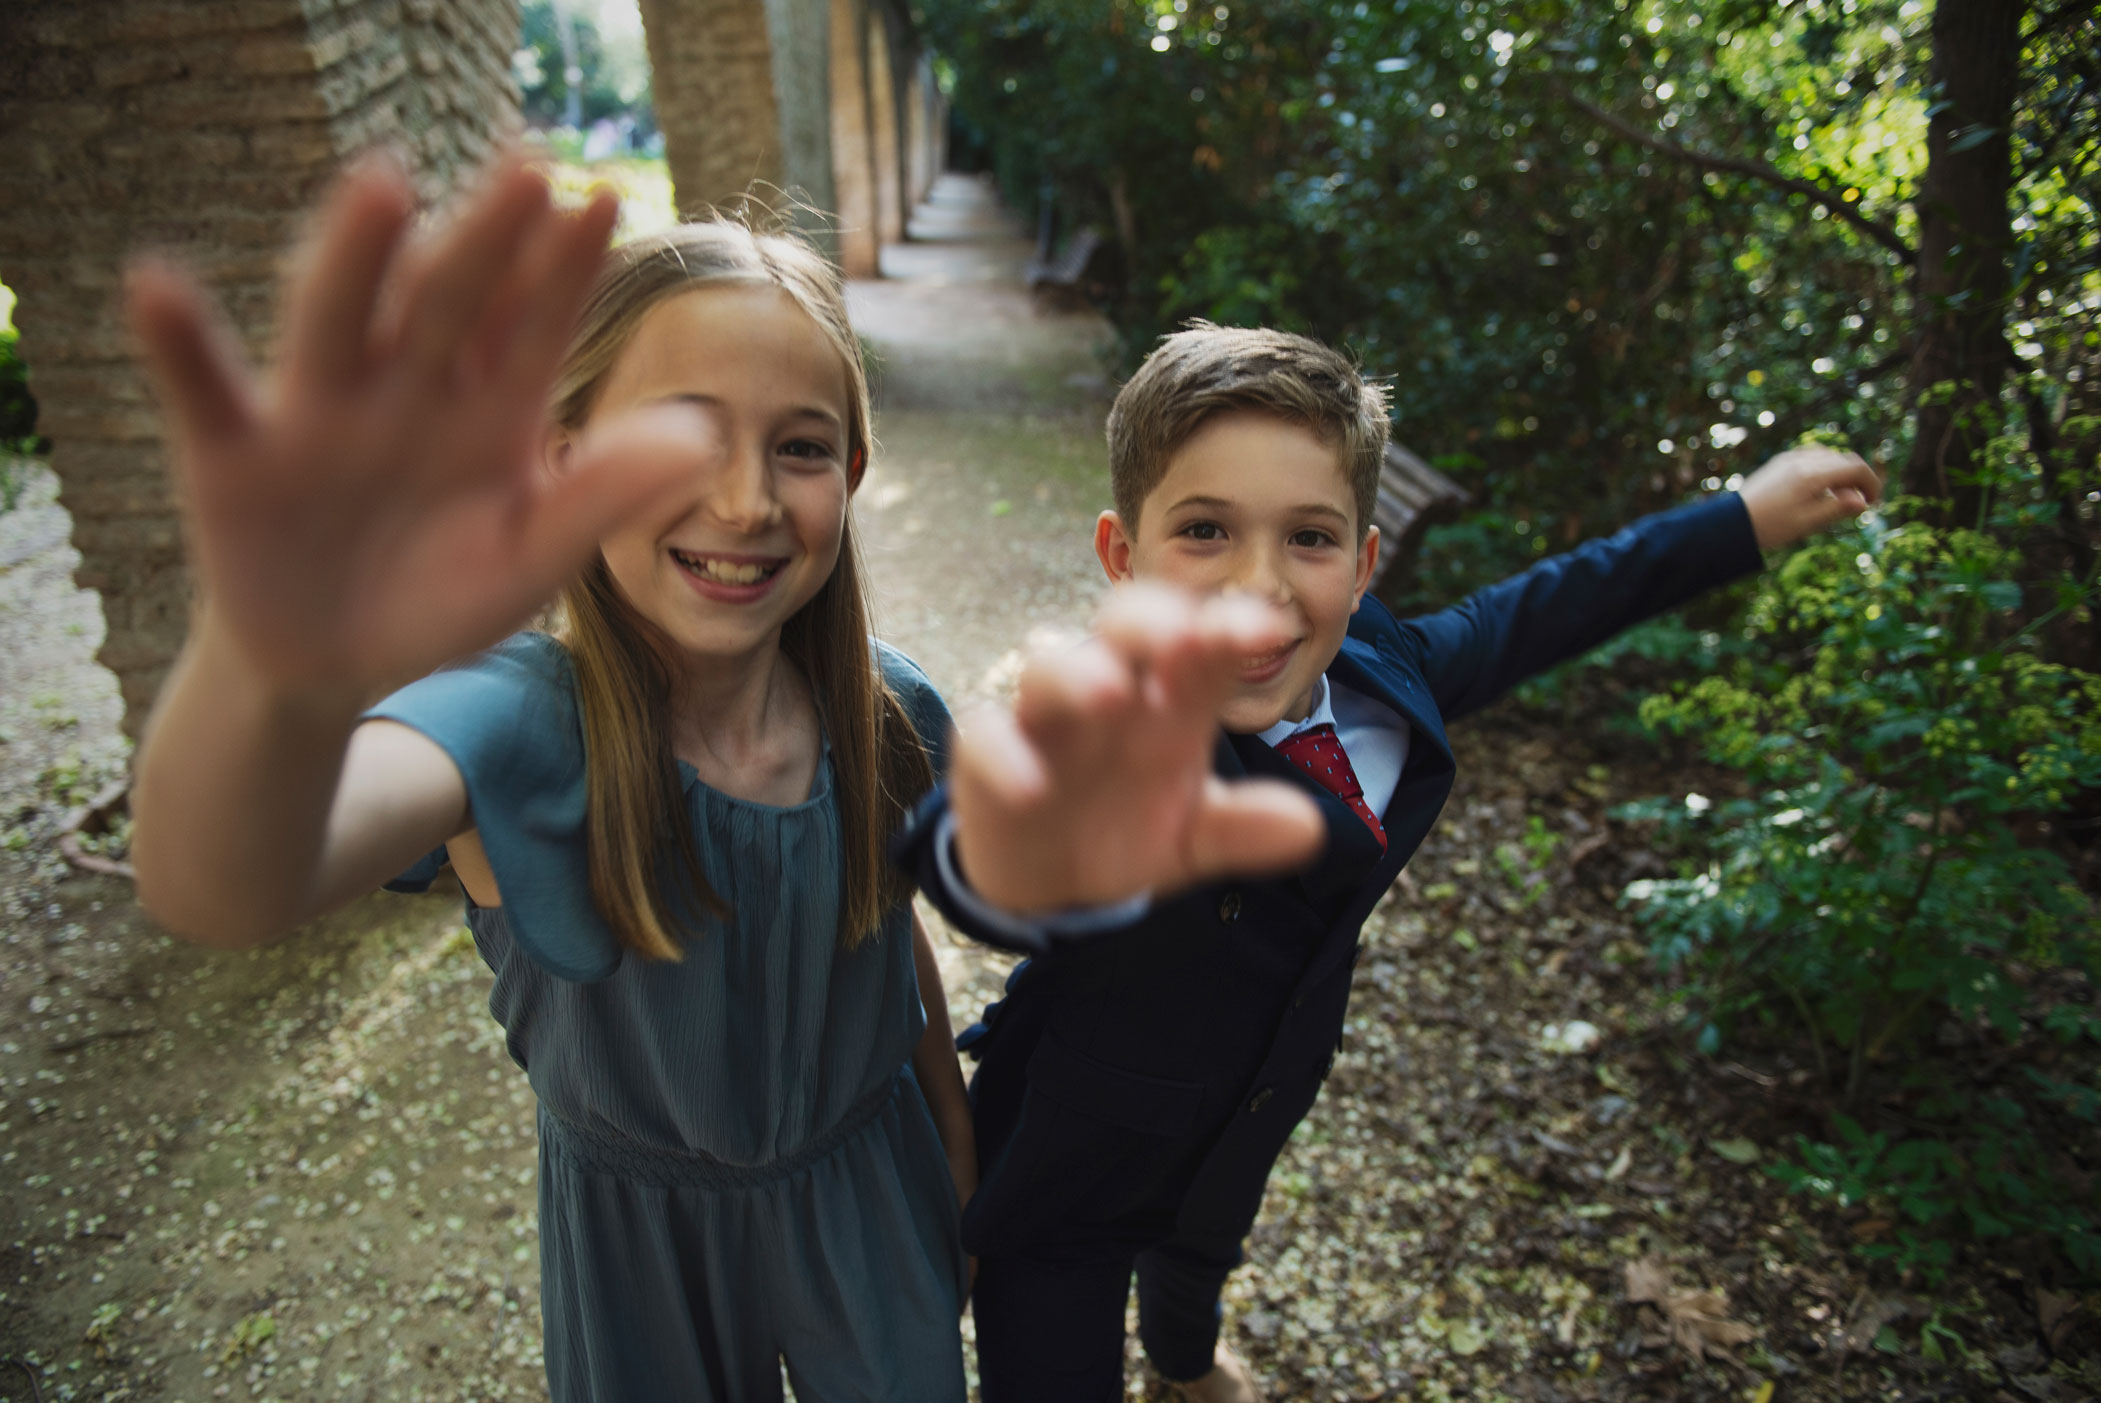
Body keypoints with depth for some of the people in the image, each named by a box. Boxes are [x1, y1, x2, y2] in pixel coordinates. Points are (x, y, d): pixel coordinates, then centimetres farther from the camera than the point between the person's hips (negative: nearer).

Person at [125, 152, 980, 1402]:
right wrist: (280, 674, -71)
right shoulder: (521, 728, -28)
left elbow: (899, 944, 0)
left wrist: (963, 1178, 10)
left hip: (870, 1197, 3)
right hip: (641, 1237, -2)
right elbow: (223, 895, -48)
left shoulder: (890, 716, -17)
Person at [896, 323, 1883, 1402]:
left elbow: (1529, 615, 0)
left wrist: (1747, 517, 10)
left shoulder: (1378, 677, -19)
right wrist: (1035, 859, -87)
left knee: (1203, 1254, 35)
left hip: (1235, 1132, 6)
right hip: (1067, 1178, -6)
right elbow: (957, 851, -62)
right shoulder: (1135, 755, -39)